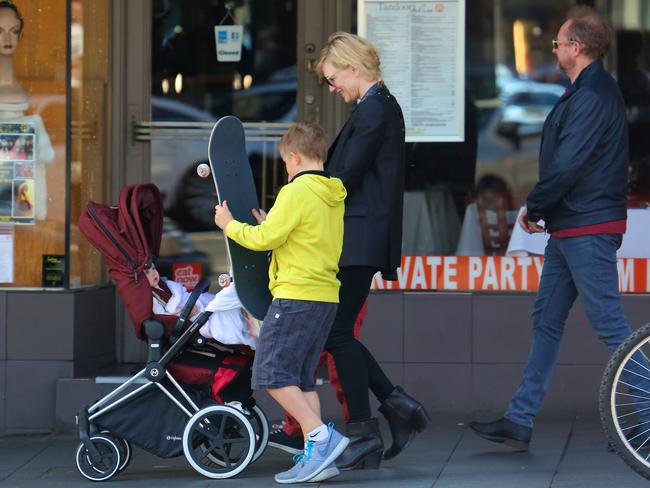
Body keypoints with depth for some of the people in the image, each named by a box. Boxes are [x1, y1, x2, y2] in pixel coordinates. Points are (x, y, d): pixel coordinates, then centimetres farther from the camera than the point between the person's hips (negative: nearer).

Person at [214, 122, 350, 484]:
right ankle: (316, 459, 6)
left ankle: (321, 437, -16)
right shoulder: (334, 196, 15)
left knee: (273, 374, -7)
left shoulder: (296, 192, -11)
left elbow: (265, 239, -12)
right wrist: (270, 225, 24)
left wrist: (230, 225, 4)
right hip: (327, 295, 9)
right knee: (301, 379, 12)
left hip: (297, 295, -9)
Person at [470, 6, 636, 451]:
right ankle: (520, 422, 13)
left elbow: (566, 166, -22)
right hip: (569, 229, 11)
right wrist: (542, 210, 12)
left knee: (609, 323, -6)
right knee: (547, 322, 10)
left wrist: (534, 208, -8)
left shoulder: (592, 97, -18)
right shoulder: (588, 91, 15)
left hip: (587, 231, -11)